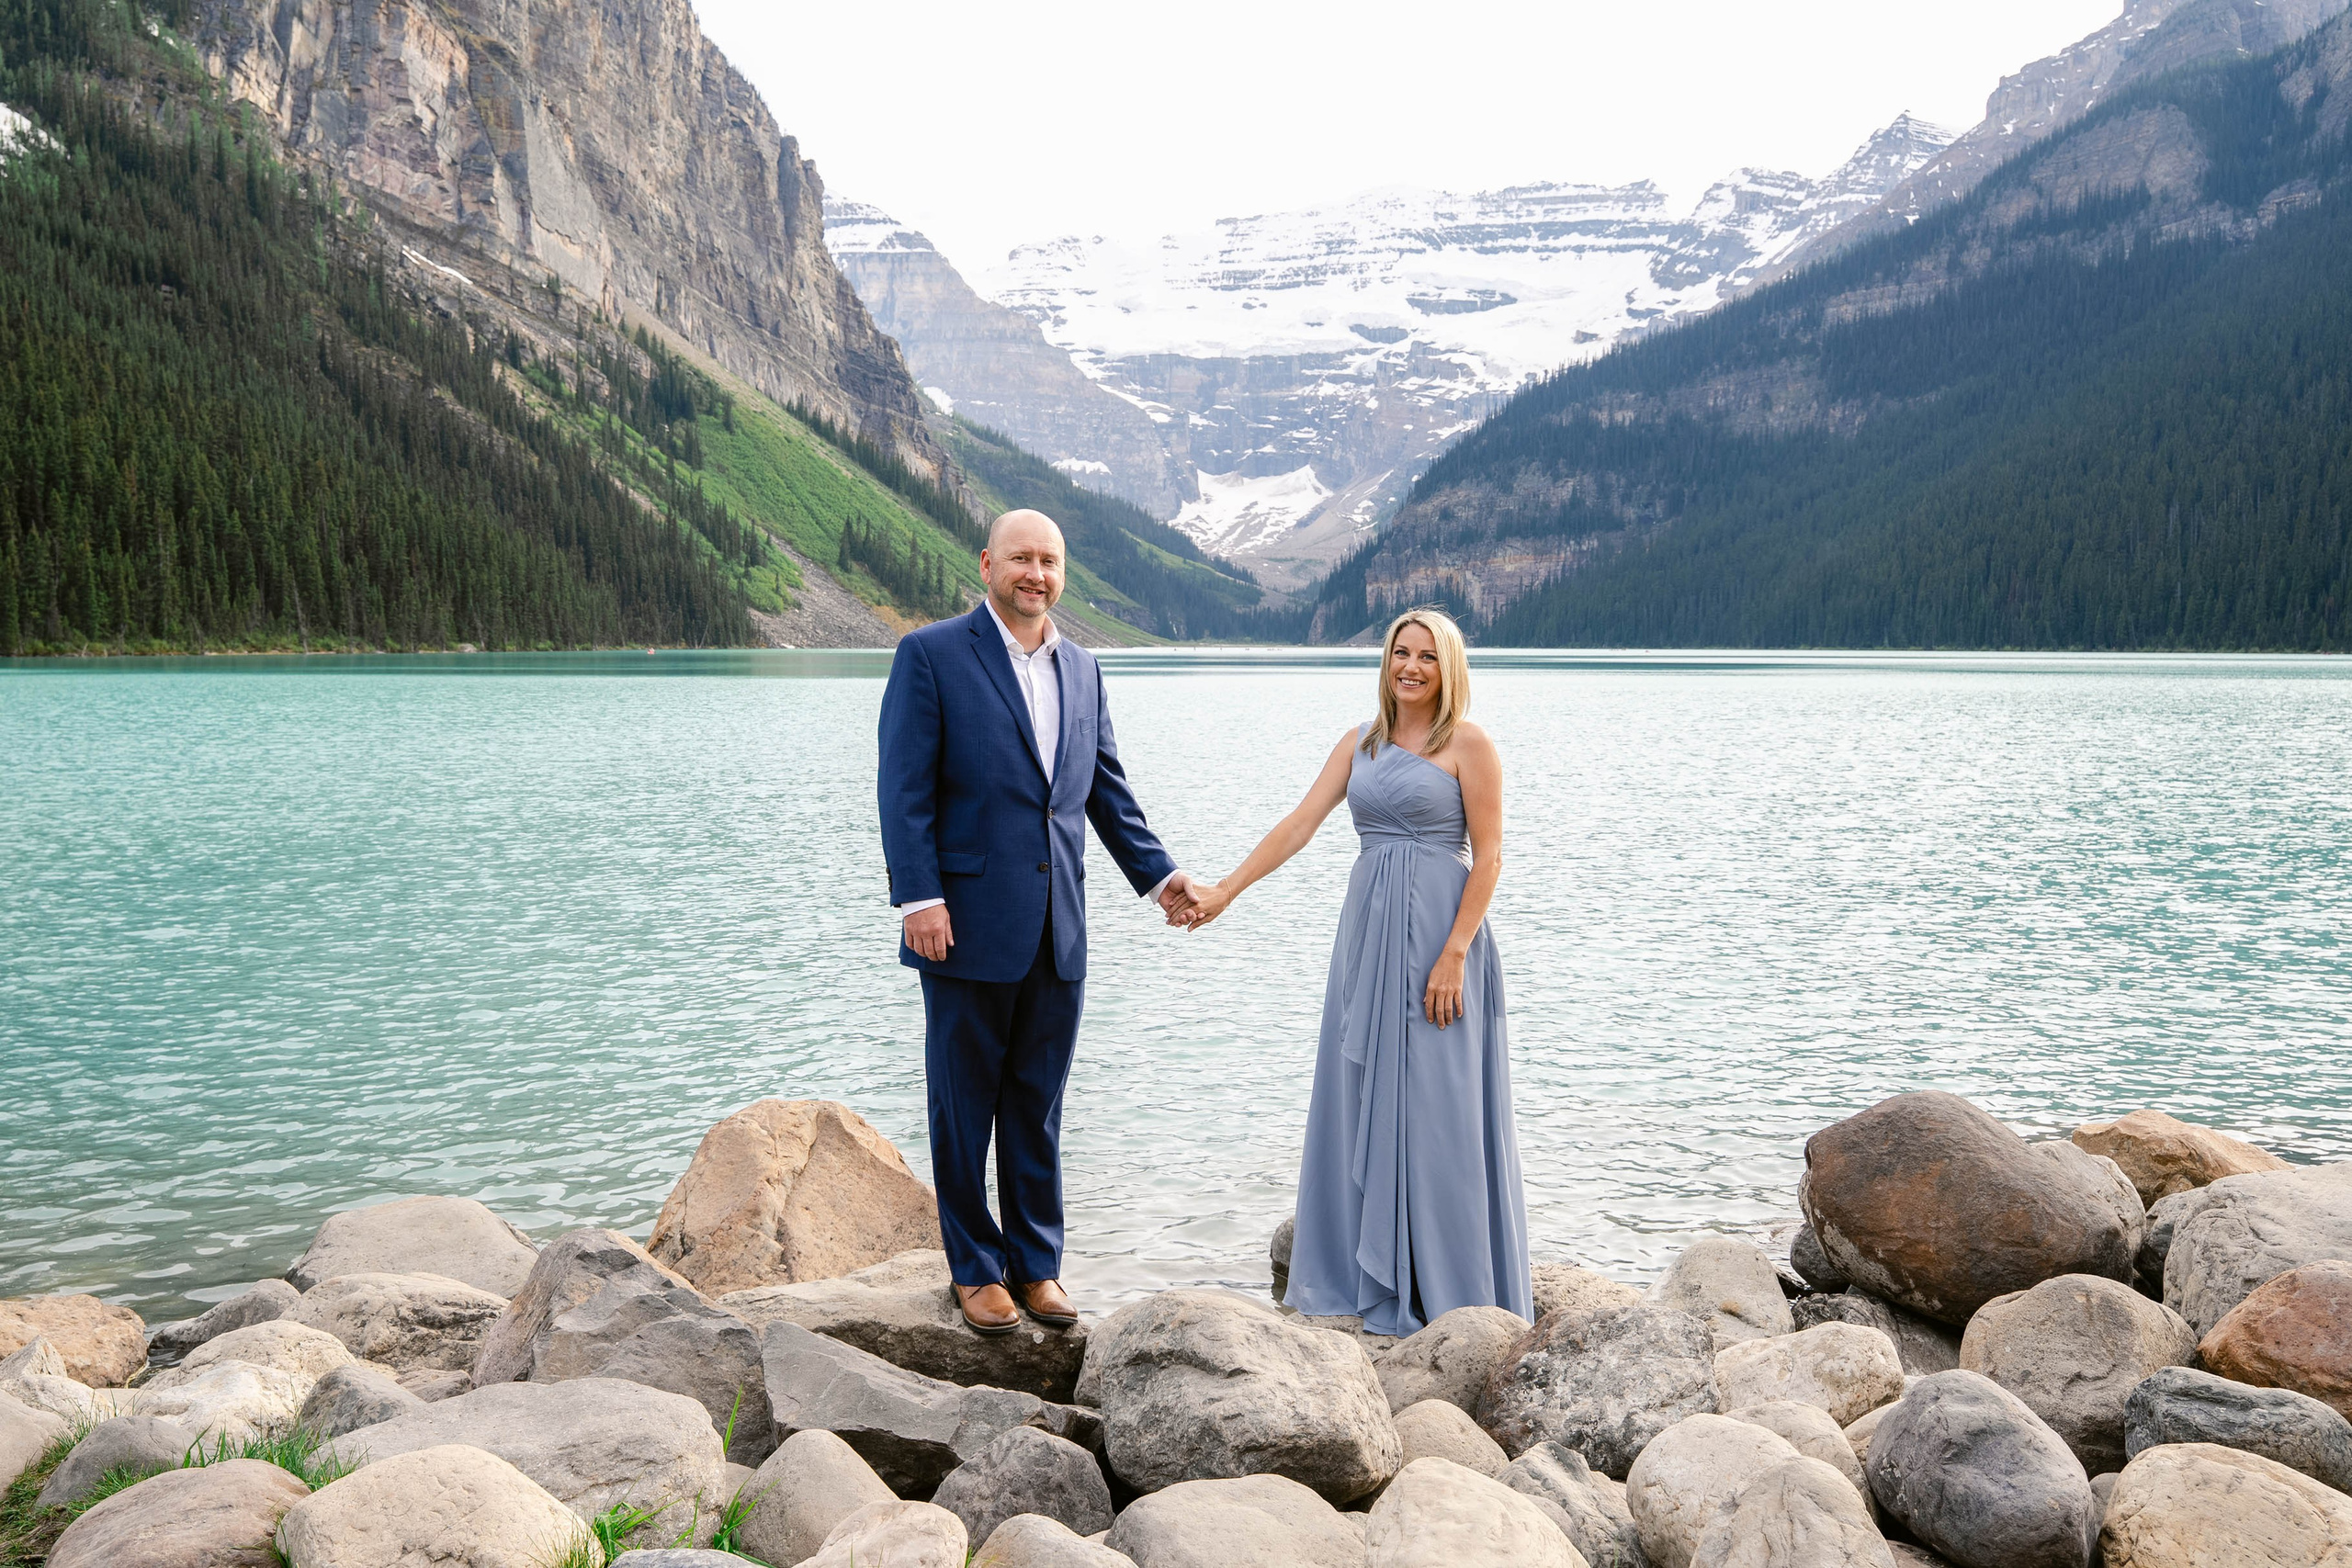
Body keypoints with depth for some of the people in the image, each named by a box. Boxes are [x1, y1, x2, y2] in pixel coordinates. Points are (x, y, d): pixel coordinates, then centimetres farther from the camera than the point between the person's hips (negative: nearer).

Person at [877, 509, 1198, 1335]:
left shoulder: (1081, 669, 13)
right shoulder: (931, 654, -4)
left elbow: (1107, 789, 18)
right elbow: (904, 788, -9)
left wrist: (1157, 874, 10)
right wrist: (918, 897, -16)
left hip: (1057, 930, 5)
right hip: (968, 925, -5)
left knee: (1038, 1106, 12)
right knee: (964, 1106, 7)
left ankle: (1036, 1264, 23)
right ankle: (976, 1270, 19)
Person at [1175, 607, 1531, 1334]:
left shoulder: (1467, 744, -5)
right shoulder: (1360, 742, 11)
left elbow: (1488, 857, -9)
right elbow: (1300, 823, 6)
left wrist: (1454, 954, -16)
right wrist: (1224, 892, -4)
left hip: (1439, 932, -6)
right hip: (1367, 930, 6)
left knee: (1435, 1107, -2)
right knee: (1364, 1099, 8)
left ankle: (1448, 1288, 10)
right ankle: (1374, 1275, 19)